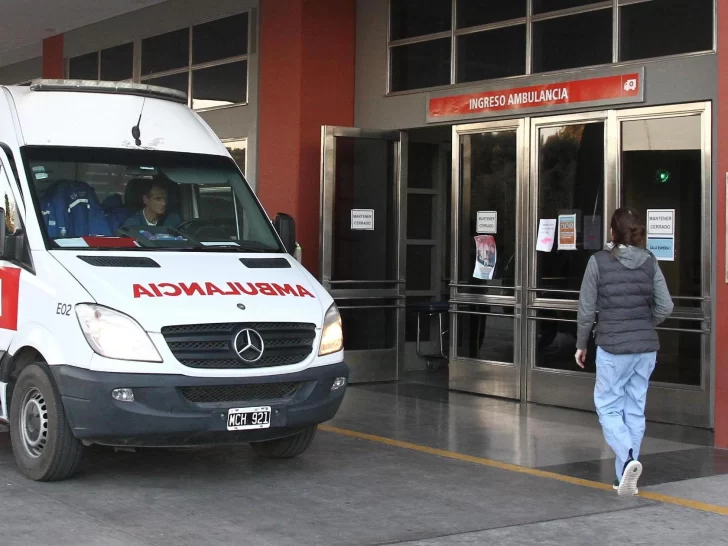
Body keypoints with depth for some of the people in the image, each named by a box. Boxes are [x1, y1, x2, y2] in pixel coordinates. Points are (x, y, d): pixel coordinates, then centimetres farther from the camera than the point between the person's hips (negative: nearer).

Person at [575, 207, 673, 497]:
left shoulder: (599, 261, -8)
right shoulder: (649, 261, 2)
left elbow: (586, 308, -4)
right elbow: (665, 307, 1)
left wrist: (581, 344, 8)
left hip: (612, 345, -4)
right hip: (646, 346, 4)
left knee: (608, 405, 6)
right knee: (635, 409, 11)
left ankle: (627, 457, -18)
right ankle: (626, 476, 15)